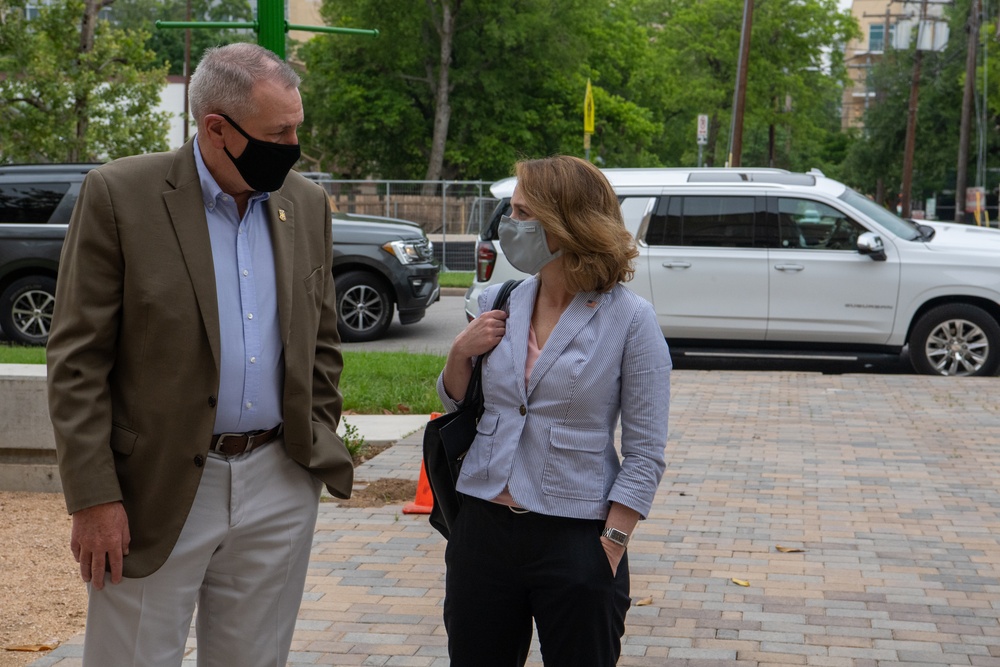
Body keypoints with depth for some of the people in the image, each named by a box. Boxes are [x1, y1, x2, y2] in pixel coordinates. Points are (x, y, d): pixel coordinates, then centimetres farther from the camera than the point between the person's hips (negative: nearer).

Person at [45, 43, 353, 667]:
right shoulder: (120, 194, -8)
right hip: (156, 492, -4)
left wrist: (320, 442, 8)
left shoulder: (307, 203, 7)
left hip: (281, 488, 4)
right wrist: (93, 497, -12)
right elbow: (78, 359, -9)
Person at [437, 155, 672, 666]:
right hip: (482, 529, 4)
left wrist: (608, 550, -13)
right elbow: (455, 404, 18)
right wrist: (461, 353, -2)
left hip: (575, 542, -4)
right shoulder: (497, 304, 5)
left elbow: (645, 454, -8)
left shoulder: (629, 320, -9)